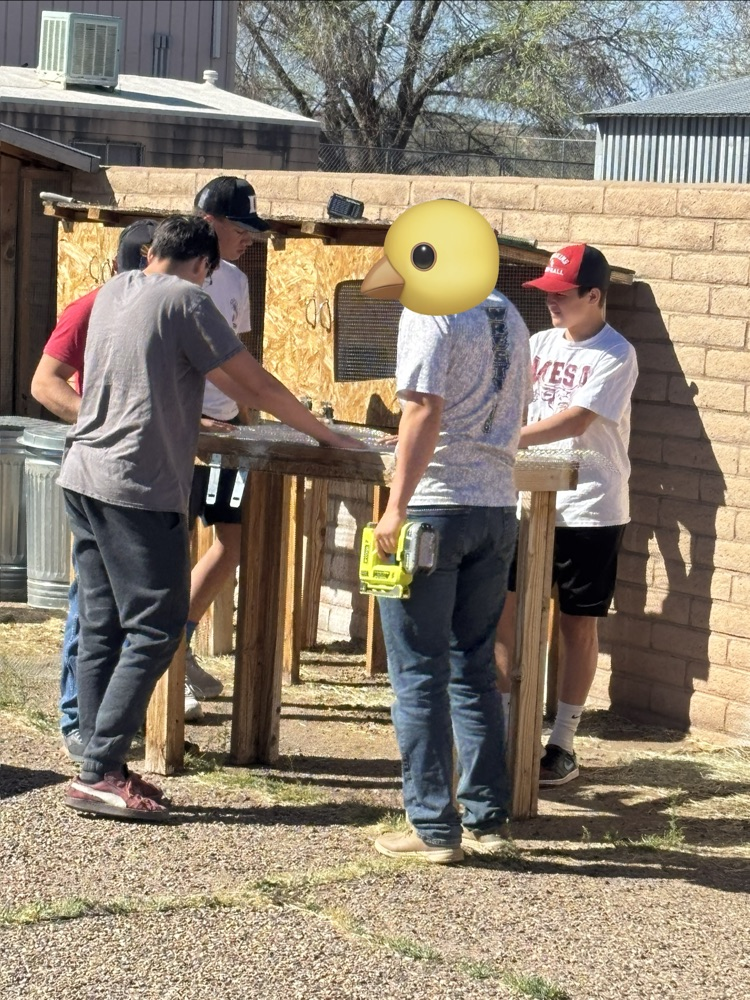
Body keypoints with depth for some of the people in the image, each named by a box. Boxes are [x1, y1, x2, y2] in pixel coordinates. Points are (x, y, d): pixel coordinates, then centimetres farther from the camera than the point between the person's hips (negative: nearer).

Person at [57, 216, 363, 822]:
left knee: (102, 629, 9)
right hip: (140, 488, -9)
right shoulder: (185, 300, -8)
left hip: (84, 478, 9)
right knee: (155, 630, -4)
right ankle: (99, 776, -7)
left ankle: (102, 770, 12)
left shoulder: (114, 291, 16)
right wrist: (324, 434, 6)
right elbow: (258, 385, -5)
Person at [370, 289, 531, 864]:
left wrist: (396, 507, -16)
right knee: (475, 669, 15)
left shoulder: (429, 310, -8)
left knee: (419, 674, 0)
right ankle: (488, 820, 17)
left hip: (436, 508, -7)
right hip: (498, 509, 7)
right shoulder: (509, 317, 14)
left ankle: (434, 829, 1)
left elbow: (425, 410, -17)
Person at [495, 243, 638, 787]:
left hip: (588, 511, -5)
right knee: (502, 609, 3)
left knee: (578, 624, 4)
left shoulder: (616, 355, -11)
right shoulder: (541, 343, 8)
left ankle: (563, 744, 13)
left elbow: (575, 420, -21)